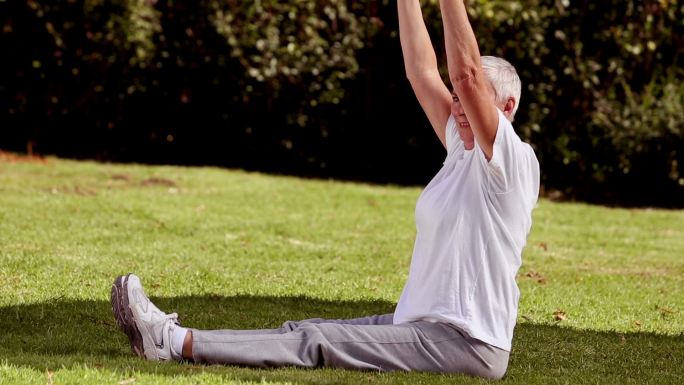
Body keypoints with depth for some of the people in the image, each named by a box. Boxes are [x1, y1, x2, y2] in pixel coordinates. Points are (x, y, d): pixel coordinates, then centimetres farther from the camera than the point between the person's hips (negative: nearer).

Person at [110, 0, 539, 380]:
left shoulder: (511, 160, -11)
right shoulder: (463, 147, 14)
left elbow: (466, 73, -22)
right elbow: (423, 71, 15)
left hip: (468, 342, -9)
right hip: (426, 323, 9)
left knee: (318, 342, -16)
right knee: (307, 331, 0)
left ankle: (176, 342, -21)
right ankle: (175, 336, -4)